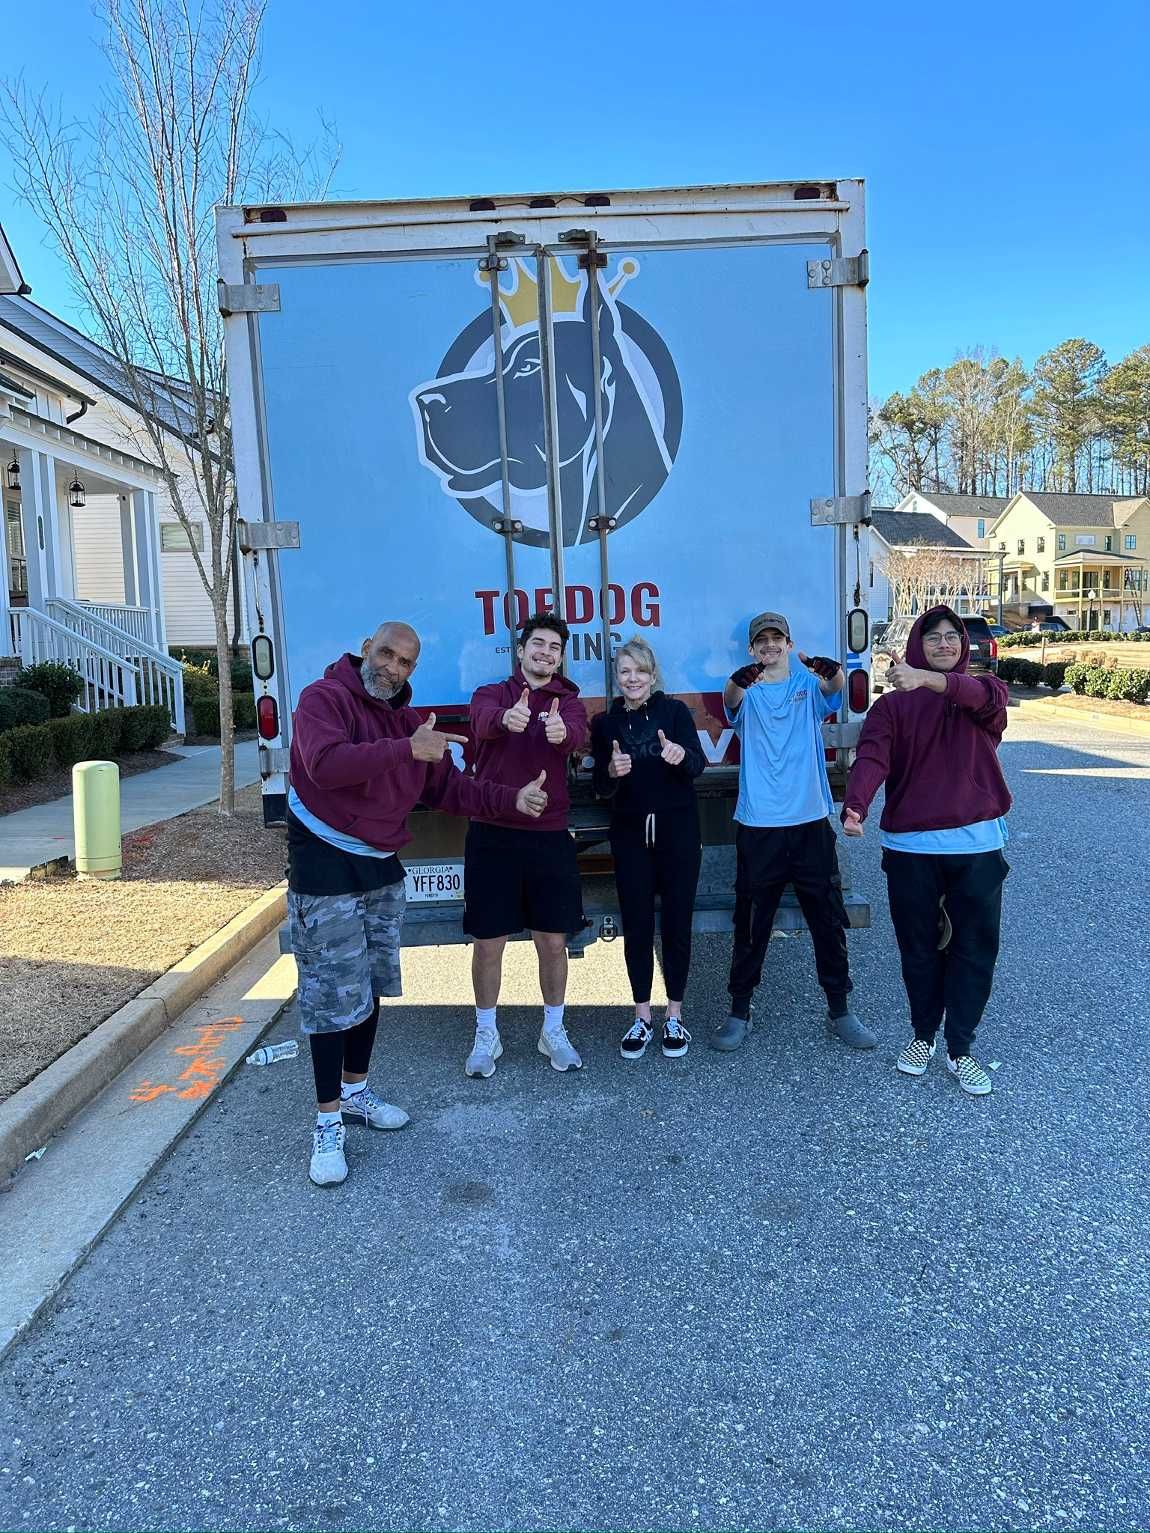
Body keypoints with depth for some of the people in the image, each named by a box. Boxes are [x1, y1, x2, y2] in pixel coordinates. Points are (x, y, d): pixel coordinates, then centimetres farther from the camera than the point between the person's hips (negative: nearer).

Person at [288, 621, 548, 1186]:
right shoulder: (324, 697, -13)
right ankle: (329, 1121, 8)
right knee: (335, 995, -4)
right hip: (326, 867, -7)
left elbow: (448, 787, 11)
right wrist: (406, 749, -38)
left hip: (381, 868, 7)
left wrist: (513, 800, 0)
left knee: (372, 985, 16)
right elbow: (325, 763, -32)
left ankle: (355, 1089, 34)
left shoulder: (406, 719, 8)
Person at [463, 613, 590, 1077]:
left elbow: (578, 736, -19)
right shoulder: (493, 694, 3)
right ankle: (486, 1035, 25)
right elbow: (482, 719, -23)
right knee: (488, 941, 7)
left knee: (553, 940, 8)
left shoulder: (568, 702, 5)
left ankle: (553, 1030, 28)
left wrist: (561, 731, -44)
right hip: (492, 835, -1)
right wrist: (505, 718, -47)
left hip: (549, 835, 1)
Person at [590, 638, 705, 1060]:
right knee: (636, 925, 4)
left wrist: (681, 756, -36)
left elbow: (698, 765, -13)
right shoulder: (605, 722, 5)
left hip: (678, 832, -1)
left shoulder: (675, 711, 0)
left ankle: (674, 1017, 17)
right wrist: (611, 772, -21)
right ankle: (642, 1018, 17)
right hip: (630, 835, 1)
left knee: (676, 922, 3)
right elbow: (601, 789, 2)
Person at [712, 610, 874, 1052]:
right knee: (750, 925, 7)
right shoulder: (746, 692, 2)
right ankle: (739, 1012, 20)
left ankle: (839, 1010, 25)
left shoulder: (809, 683, 5)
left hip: (810, 822, 1)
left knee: (829, 921, 10)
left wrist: (831, 671, -39)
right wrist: (741, 680, -43)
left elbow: (836, 687, -17)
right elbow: (730, 698, -21)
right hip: (758, 826, -1)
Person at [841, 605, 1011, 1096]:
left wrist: (927, 679, -42)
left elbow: (984, 696, -22)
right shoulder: (893, 705, 3)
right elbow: (871, 757, -15)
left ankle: (960, 1049, 20)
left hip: (977, 844, 0)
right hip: (910, 847, 0)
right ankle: (923, 1035, 32)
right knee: (919, 950, 12)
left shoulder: (984, 692, 5)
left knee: (974, 949, 5)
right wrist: (855, 806, -35)